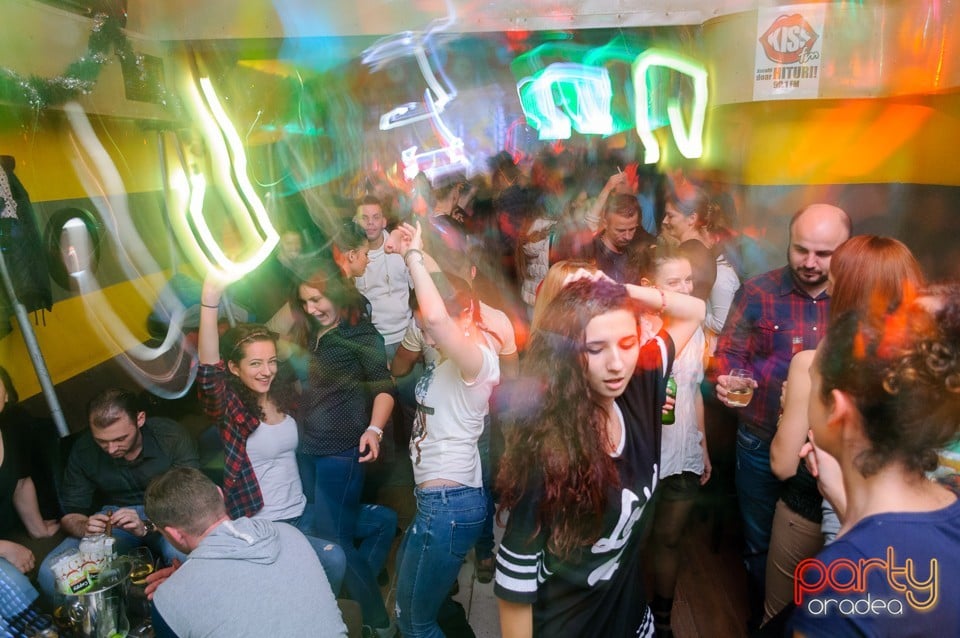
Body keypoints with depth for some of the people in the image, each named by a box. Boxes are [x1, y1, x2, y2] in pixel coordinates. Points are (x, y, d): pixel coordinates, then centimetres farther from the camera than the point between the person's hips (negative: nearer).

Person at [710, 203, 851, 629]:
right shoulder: (758, 292, -8)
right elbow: (730, 352, -5)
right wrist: (724, 380, -26)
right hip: (762, 443, -1)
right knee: (760, 543, 17)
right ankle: (762, 622, 40)